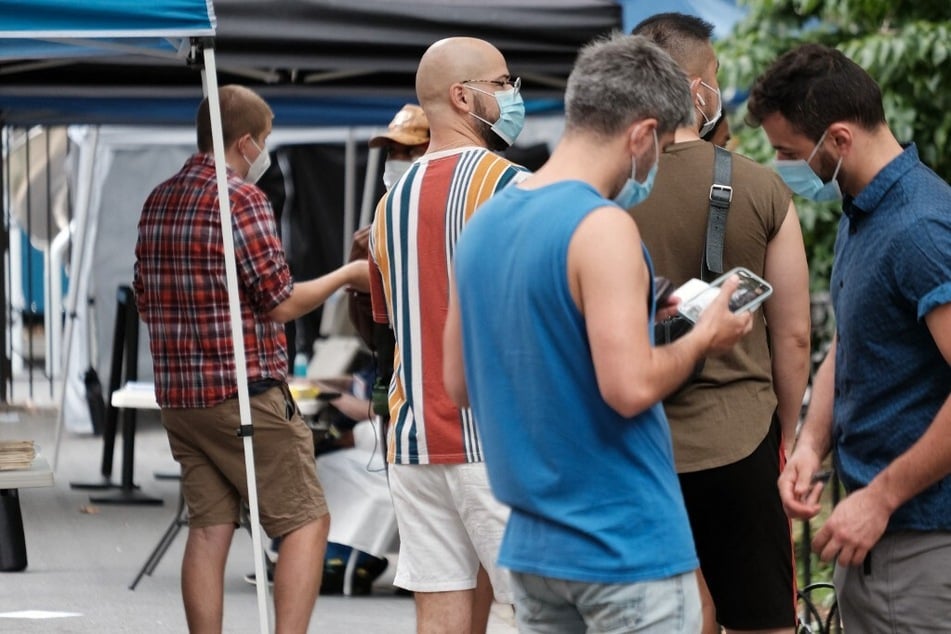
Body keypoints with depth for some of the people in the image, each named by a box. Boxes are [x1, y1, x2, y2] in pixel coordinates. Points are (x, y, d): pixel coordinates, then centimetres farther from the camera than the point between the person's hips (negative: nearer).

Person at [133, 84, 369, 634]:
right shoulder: (242, 198, -12)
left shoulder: (159, 201, 12)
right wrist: (346, 276, 2)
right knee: (307, 522, -3)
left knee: (209, 529, 8)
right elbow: (281, 303, -13)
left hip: (177, 394, 8)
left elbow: (145, 302, 19)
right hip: (245, 389, -8)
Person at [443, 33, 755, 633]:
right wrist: (703, 337, -5)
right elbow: (630, 388, -23)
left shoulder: (485, 224, 8)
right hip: (627, 544, -8)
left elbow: (459, 382, 16)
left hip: (532, 540, 8)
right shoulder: (602, 227, -17)